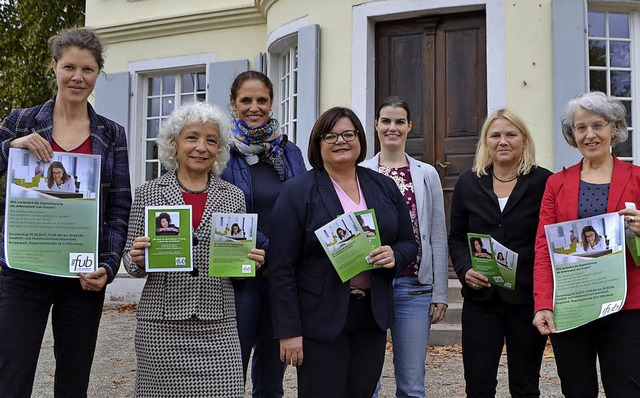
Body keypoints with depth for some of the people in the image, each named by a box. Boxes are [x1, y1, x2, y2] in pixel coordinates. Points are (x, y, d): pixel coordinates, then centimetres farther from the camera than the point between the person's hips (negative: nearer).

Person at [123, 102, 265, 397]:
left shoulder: (234, 196, 8)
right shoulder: (148, 194, 4)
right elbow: (132, 262, 8)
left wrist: (250, 262, -7)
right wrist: (138, 259, -13)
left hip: (217, 326, 1)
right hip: (161, 326, -1)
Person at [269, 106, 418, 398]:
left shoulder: (385, 187, 9)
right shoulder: (296, 193, -4)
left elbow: (409, 243, 15)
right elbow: (282, 269, -7)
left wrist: (395, 256, -10)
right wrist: (288, 331, -12)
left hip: (372, 316, 4)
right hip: (320, 318, -4)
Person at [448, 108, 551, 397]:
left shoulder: (544, 182, -1)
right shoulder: (468, 183, 7)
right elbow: (456, 238, 11)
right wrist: (465, 270, -7)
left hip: (528, 298, -1)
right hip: (480, 299, 2)